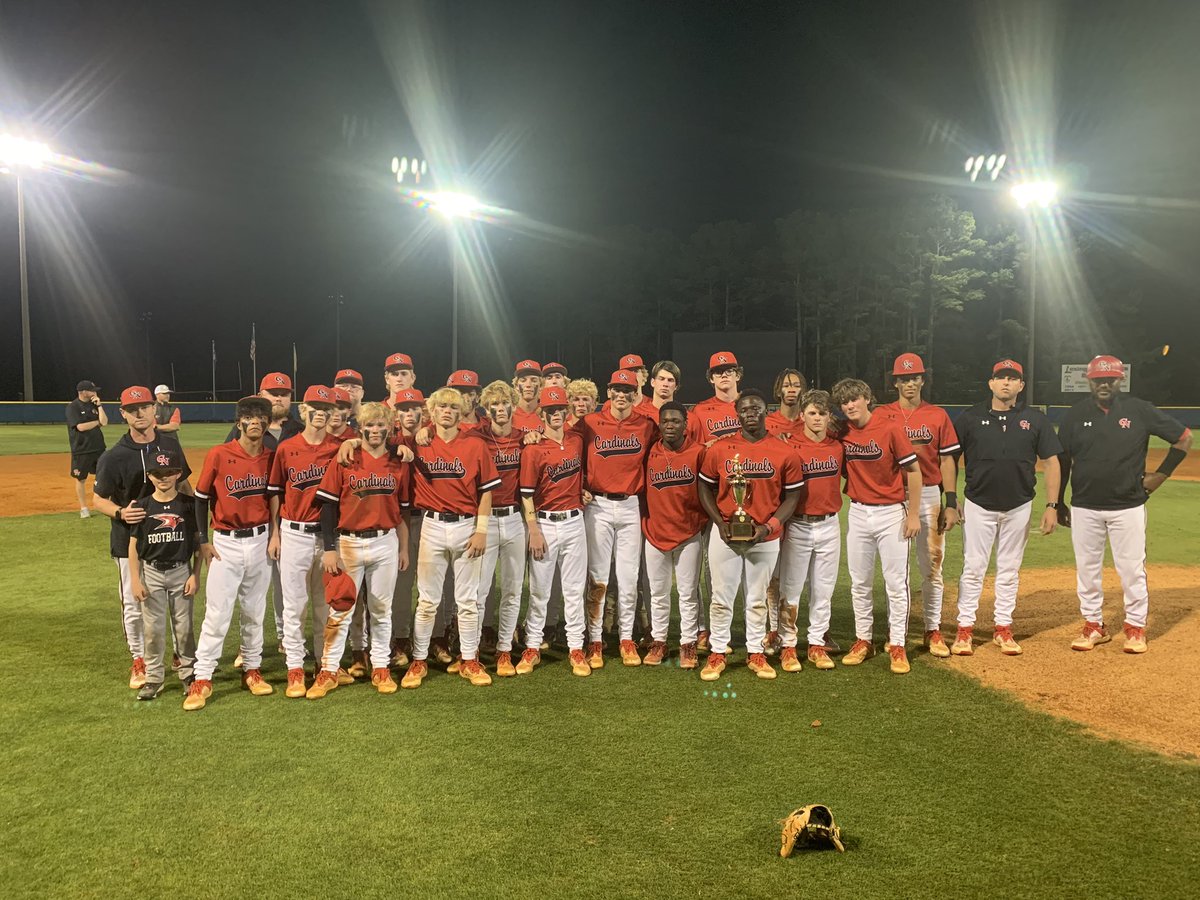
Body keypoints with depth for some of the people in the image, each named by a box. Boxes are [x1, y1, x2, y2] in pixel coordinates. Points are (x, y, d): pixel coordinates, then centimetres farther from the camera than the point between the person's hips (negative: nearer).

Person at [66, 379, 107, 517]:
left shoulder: (95, 404, 8)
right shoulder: (72, 407, -8)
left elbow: (104, 422, -3)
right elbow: (81, 427, -18)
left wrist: (99, 405, -8)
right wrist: (98, 422, -6)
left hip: (98, 447, 4)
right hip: (81, 449, -4)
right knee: (80, 479, 5)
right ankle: (83, 508, 16)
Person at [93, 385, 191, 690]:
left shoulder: (171, 445, 2)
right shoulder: (114, 456, -11)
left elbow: (184, 485, 12)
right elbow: (99, 500, -4)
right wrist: (120, 513, -25)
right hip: (131, 539, -3)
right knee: (134, 604, 6)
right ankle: (139, 662, 23)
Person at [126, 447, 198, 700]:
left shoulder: (188, 504, -3)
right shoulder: (143, 506, -2)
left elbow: (198, 542, 1)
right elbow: (134, 545, 1)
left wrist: (195, 575, -4)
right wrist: (135, 580, -5)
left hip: (181, 571, 0)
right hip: (151, 572, 1)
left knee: (183, 626, 8)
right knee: (153, 628, 6)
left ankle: (188, 673, 22)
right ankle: (153, 677, 17)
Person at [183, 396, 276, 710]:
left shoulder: (272, 457, 1)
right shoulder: (219, 455, -8)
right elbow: (201, 497, -1)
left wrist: (275, 535, 5)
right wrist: (203, 540, -4)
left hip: (261, 541, 3)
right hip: (226, 543, -3)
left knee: (255, 612, 13)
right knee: (217, 615, -3)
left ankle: (252, 670, 26)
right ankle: (202, 680, 7)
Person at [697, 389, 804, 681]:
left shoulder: (784, 453, -4)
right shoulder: (719, 449, -3)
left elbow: (791, 496, 2)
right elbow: (705, 488, 6)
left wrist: (769, 526, -11)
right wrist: (719, 522, -7)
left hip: (765, 537, 0)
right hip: (725, 534, 0)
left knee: (758, 599, 12)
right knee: (722, 598, 6)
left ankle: (755, 653, 25)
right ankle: (717, 654, 18)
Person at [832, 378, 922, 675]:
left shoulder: (889, 428, -12)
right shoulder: (842, 432, 0)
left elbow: (913, 470, -8)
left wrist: (913, 514, -10)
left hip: (892, 513, -4)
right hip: (857, 514, 4)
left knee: (896, 583, 1)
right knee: (859, 583, 11)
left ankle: (897, 646, 11)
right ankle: (863, 641, 23)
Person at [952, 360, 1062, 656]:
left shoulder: (1035, 420, 1)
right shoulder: (970, 418, -2)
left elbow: (1051, 462, 3)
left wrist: (1052, 506, -2)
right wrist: (951, 501, -3)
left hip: (1018, 507, 2)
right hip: (978, 506, -1)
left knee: (1009, 570, 11)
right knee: (973, 568, 2)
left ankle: (1003, 628, 22)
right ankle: (964, 629, 10)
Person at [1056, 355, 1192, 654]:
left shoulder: (1140, 411, -3)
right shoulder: (1075, 415, 1)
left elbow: (1184, 437, 6)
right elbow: (1062, 461, 7)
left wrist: (1161, 475, 2)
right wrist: (1059, 503, 7)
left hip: (1128, 506, -1)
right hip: (1084, 508, 2)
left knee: (1132, 569, 4)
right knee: (1087, 568, 8)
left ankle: (1136, 627, 19)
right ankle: (1094, 626, 22)